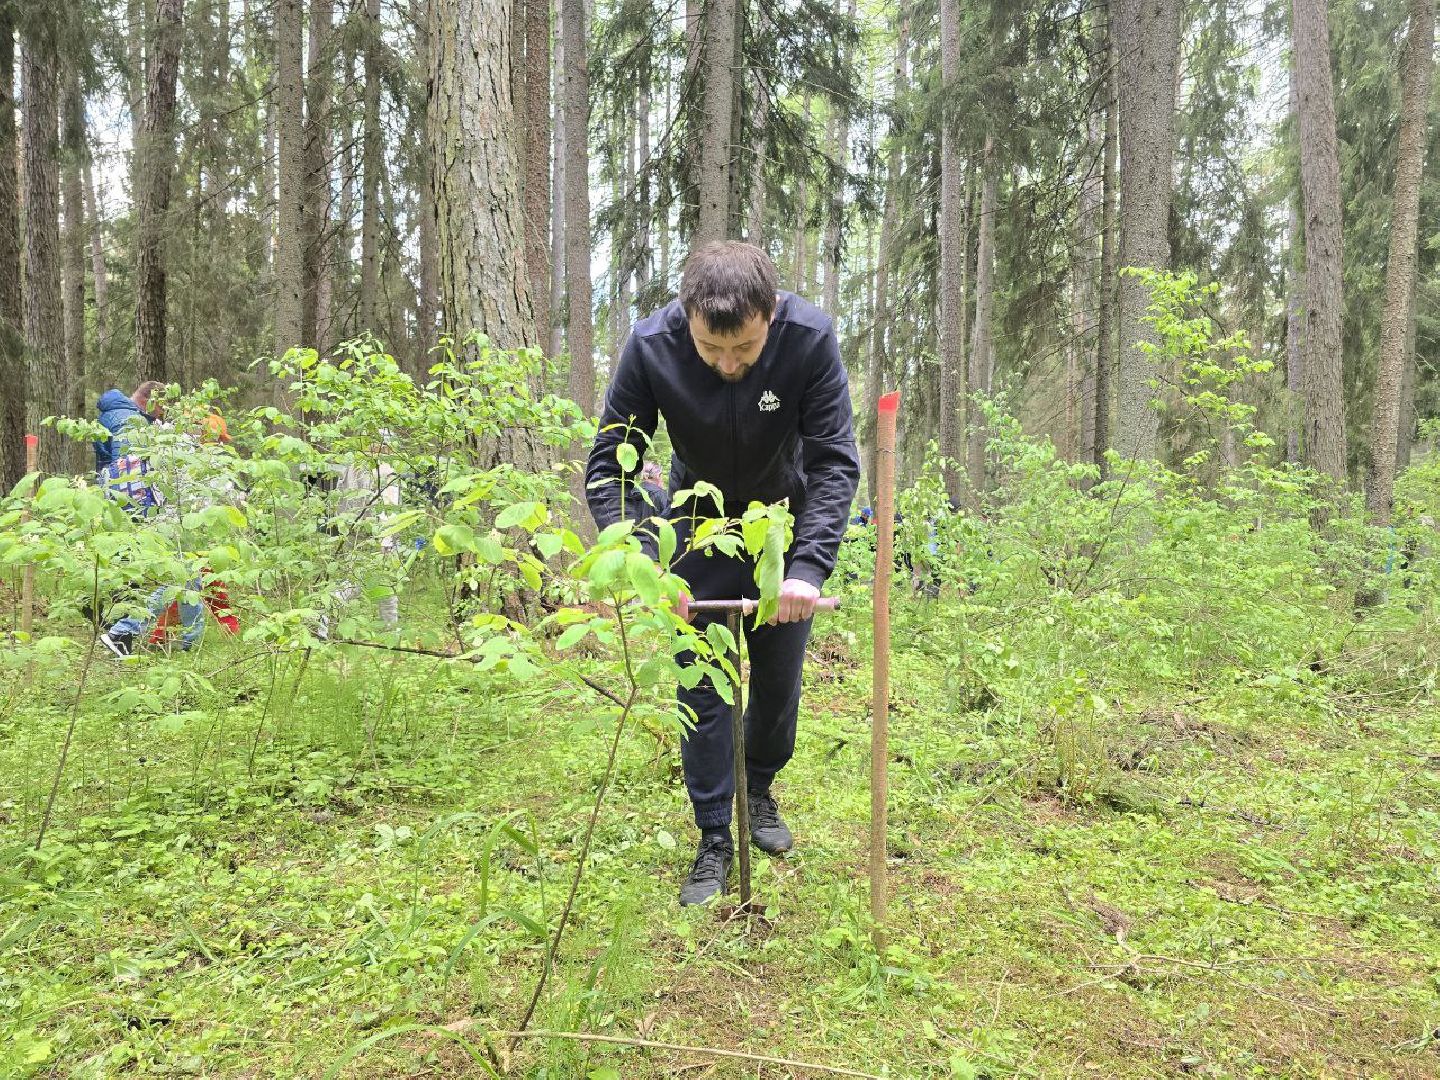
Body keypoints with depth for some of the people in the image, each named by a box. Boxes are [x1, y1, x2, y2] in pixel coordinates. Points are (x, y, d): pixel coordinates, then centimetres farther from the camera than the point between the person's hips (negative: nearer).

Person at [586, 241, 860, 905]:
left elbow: (835, 462, -27)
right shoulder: (651, 347, -29)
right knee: (702, 682, -1)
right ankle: (714, 839, 13)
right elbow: (609, 466, -23)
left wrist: (809, 567, -40)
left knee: (778, 676, 10)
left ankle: (760, 789, 37)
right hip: (701, 519, 0)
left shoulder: (811, 338, -30)